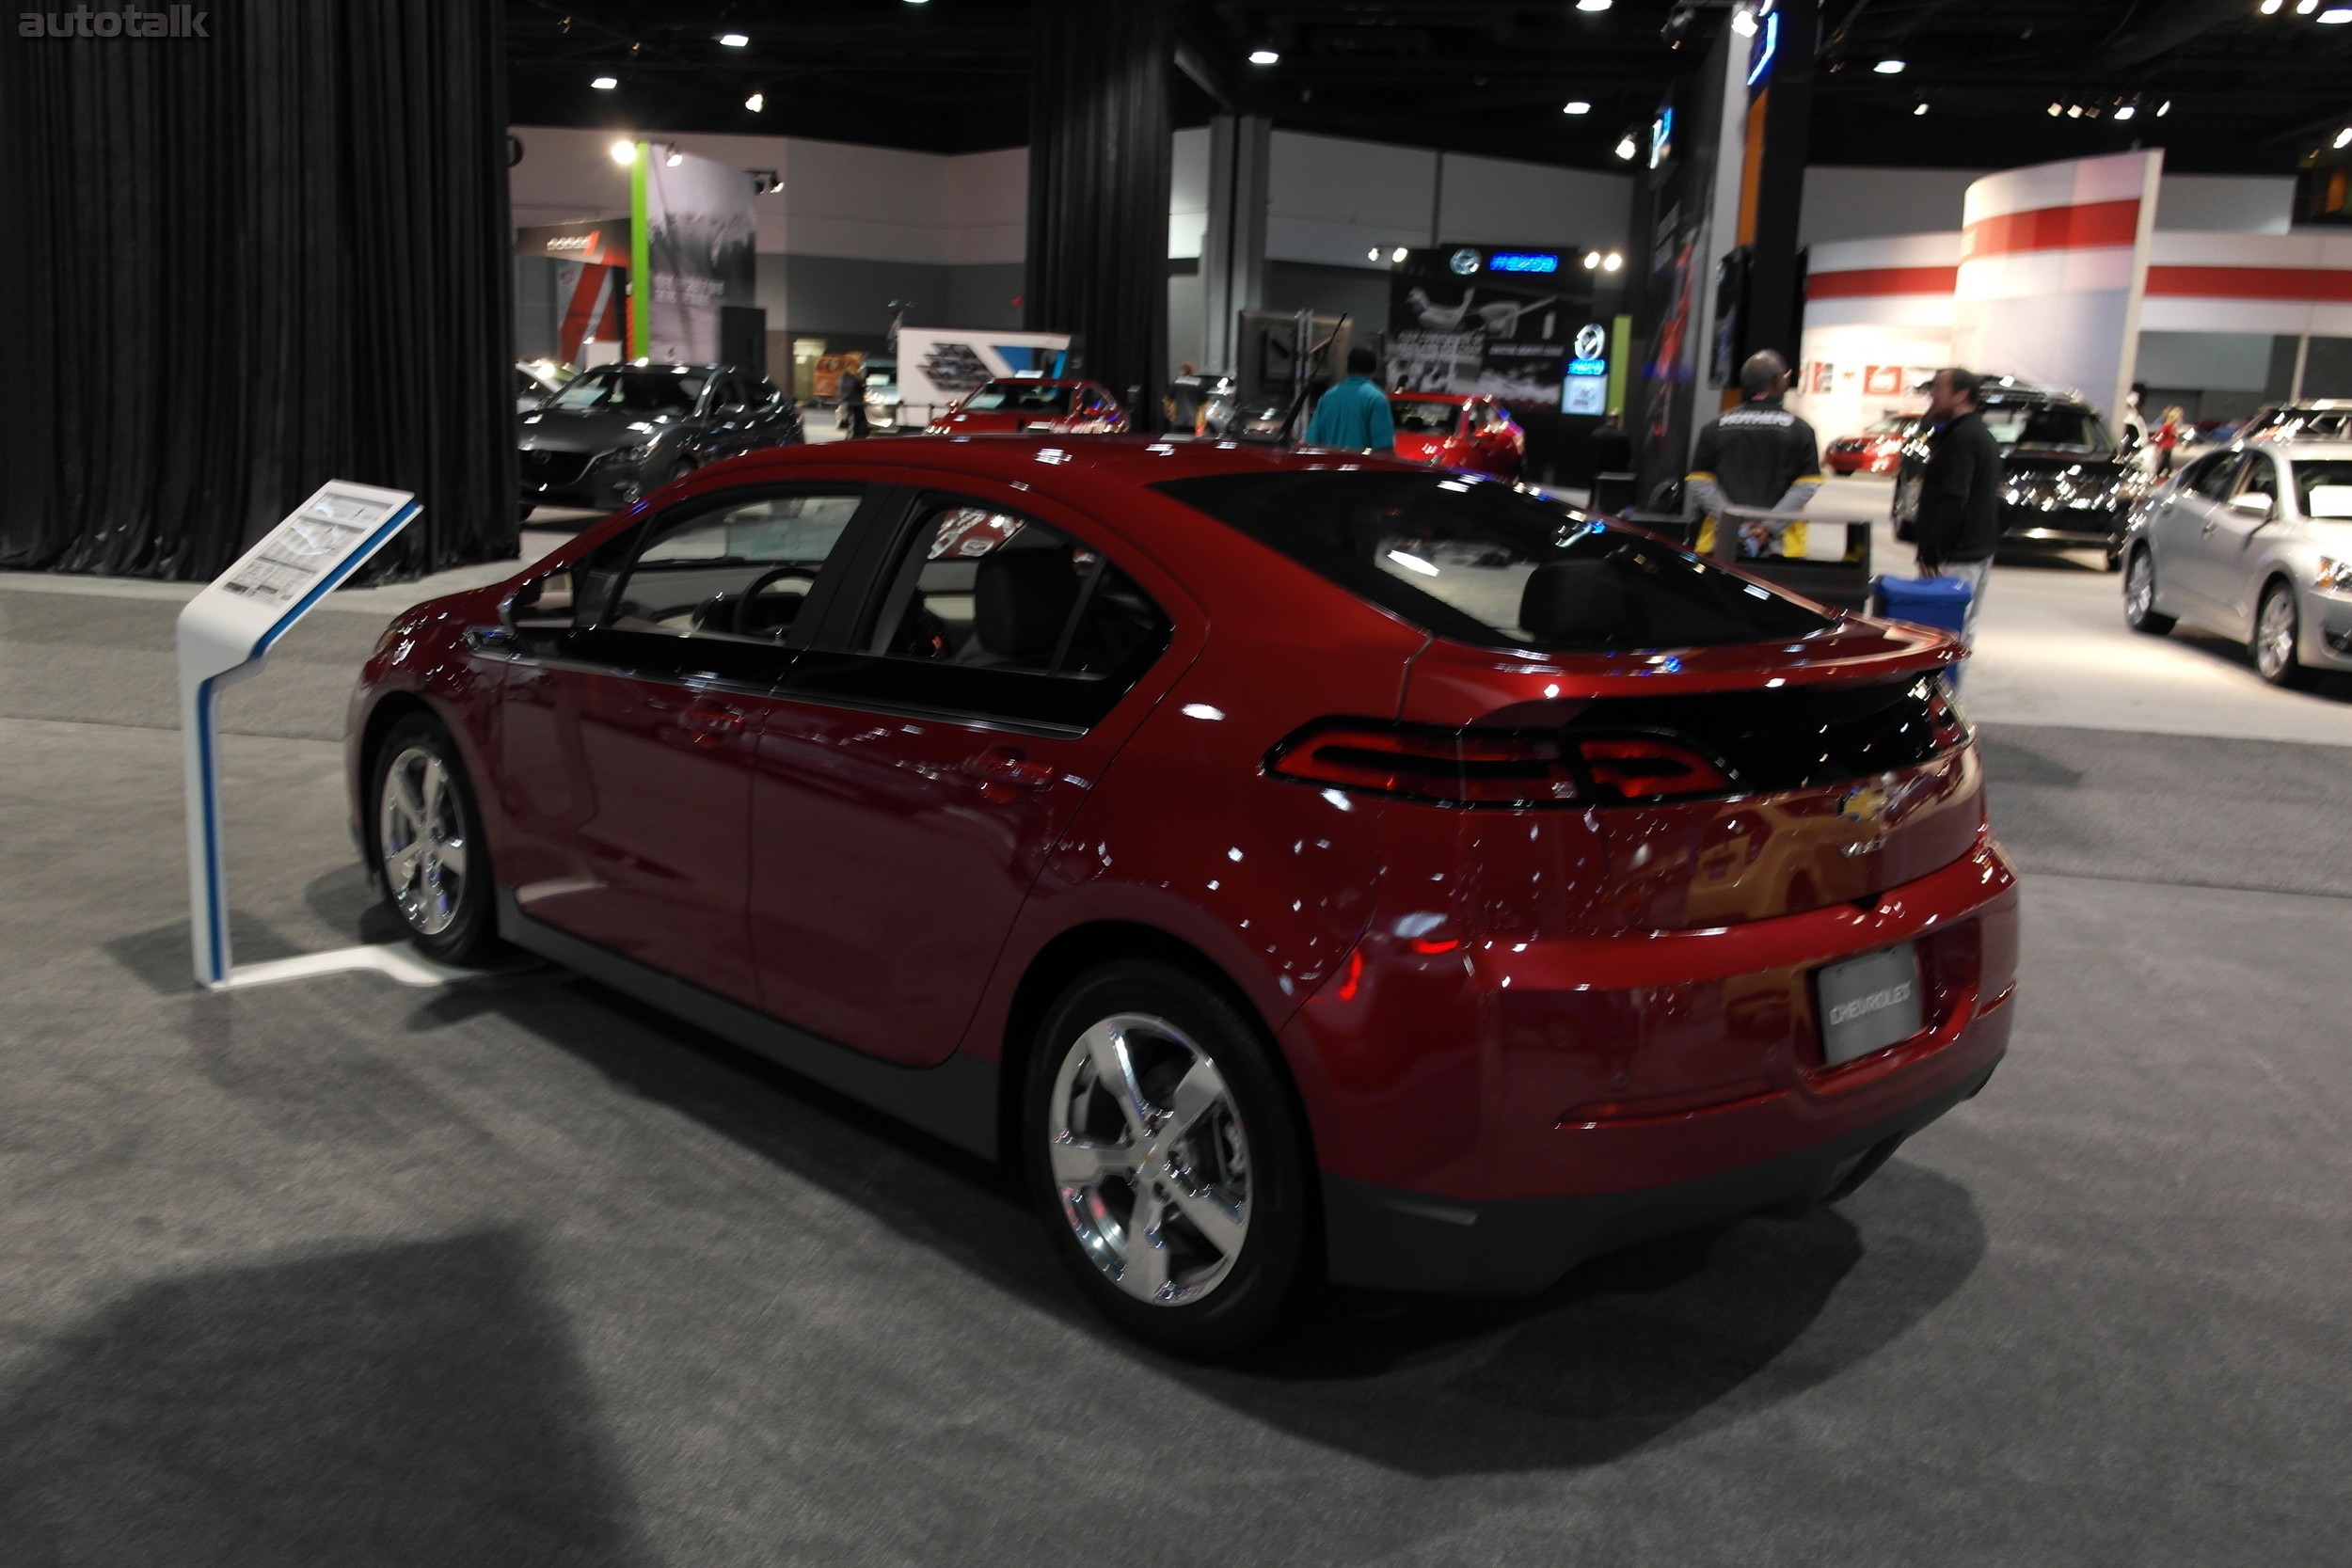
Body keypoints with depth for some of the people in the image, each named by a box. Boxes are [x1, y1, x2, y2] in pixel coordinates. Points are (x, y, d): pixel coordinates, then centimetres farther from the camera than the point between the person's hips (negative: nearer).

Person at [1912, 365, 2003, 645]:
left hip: (1955, 559, -11)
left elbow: (1952, 500, -22)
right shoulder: (1982, 435, 19)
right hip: (1978, 553, 11)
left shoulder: (1961, 437, -15)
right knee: (1963, 630, 14)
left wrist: (1931, 553, -21)